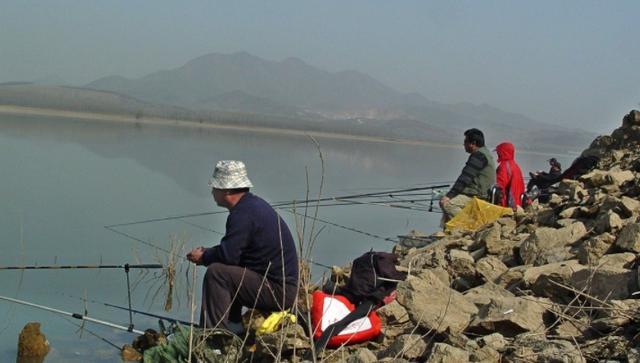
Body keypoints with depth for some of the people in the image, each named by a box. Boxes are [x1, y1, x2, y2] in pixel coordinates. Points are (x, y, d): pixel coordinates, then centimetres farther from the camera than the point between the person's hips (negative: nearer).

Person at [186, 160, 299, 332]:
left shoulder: (243, 213, -18)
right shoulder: (253, 203, 13)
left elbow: (227, 255, -22)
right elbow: (233, 248, 21)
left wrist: (203, 257, -3)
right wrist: (208, 252, 9)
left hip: (277, 290, -11)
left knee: (216, 272, -18)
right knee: (227, 270, 23)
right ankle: (232, 327, 21)